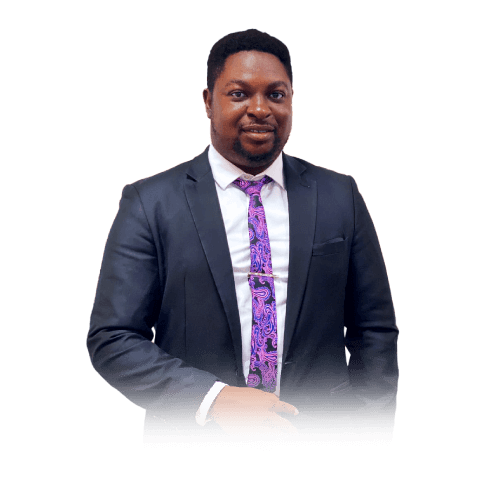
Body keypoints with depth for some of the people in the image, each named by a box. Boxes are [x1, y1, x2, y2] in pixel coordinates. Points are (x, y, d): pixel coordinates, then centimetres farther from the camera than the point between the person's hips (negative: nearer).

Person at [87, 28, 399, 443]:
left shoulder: (341, 197, 2)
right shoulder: (149, 203, -6)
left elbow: (375, 329, 4)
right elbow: (110, 340, -10)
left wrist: (376, 429, -5)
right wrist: (213, 399, -20)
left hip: (323, 428, 2)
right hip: (192, 429, -2)